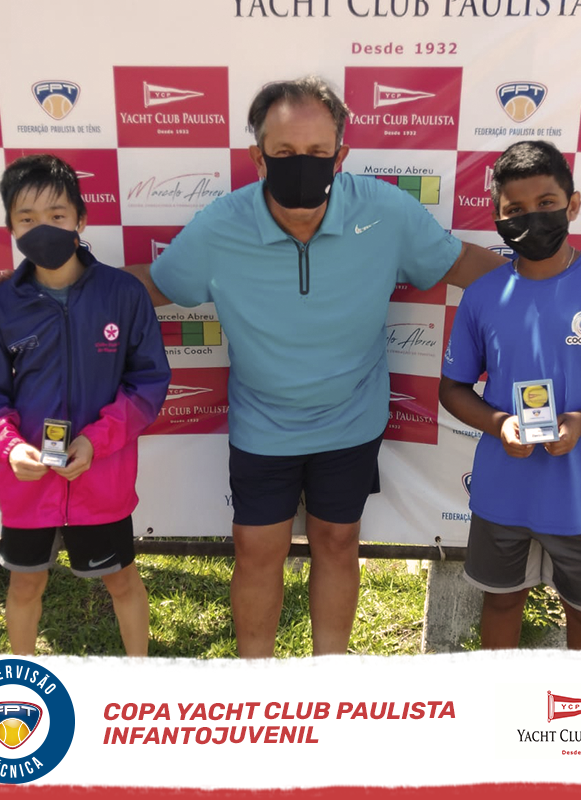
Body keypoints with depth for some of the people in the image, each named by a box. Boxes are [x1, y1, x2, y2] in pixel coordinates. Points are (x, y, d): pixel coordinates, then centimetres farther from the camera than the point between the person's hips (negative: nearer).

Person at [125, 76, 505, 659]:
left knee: (337, 544, 17)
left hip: (352, 422, 1)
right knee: (258, 553, 11)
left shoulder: (388, 212, -19)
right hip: (261, 429, 0)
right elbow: (152, 283, -3)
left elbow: (458, 262, -4)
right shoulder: (217, 230, -20)